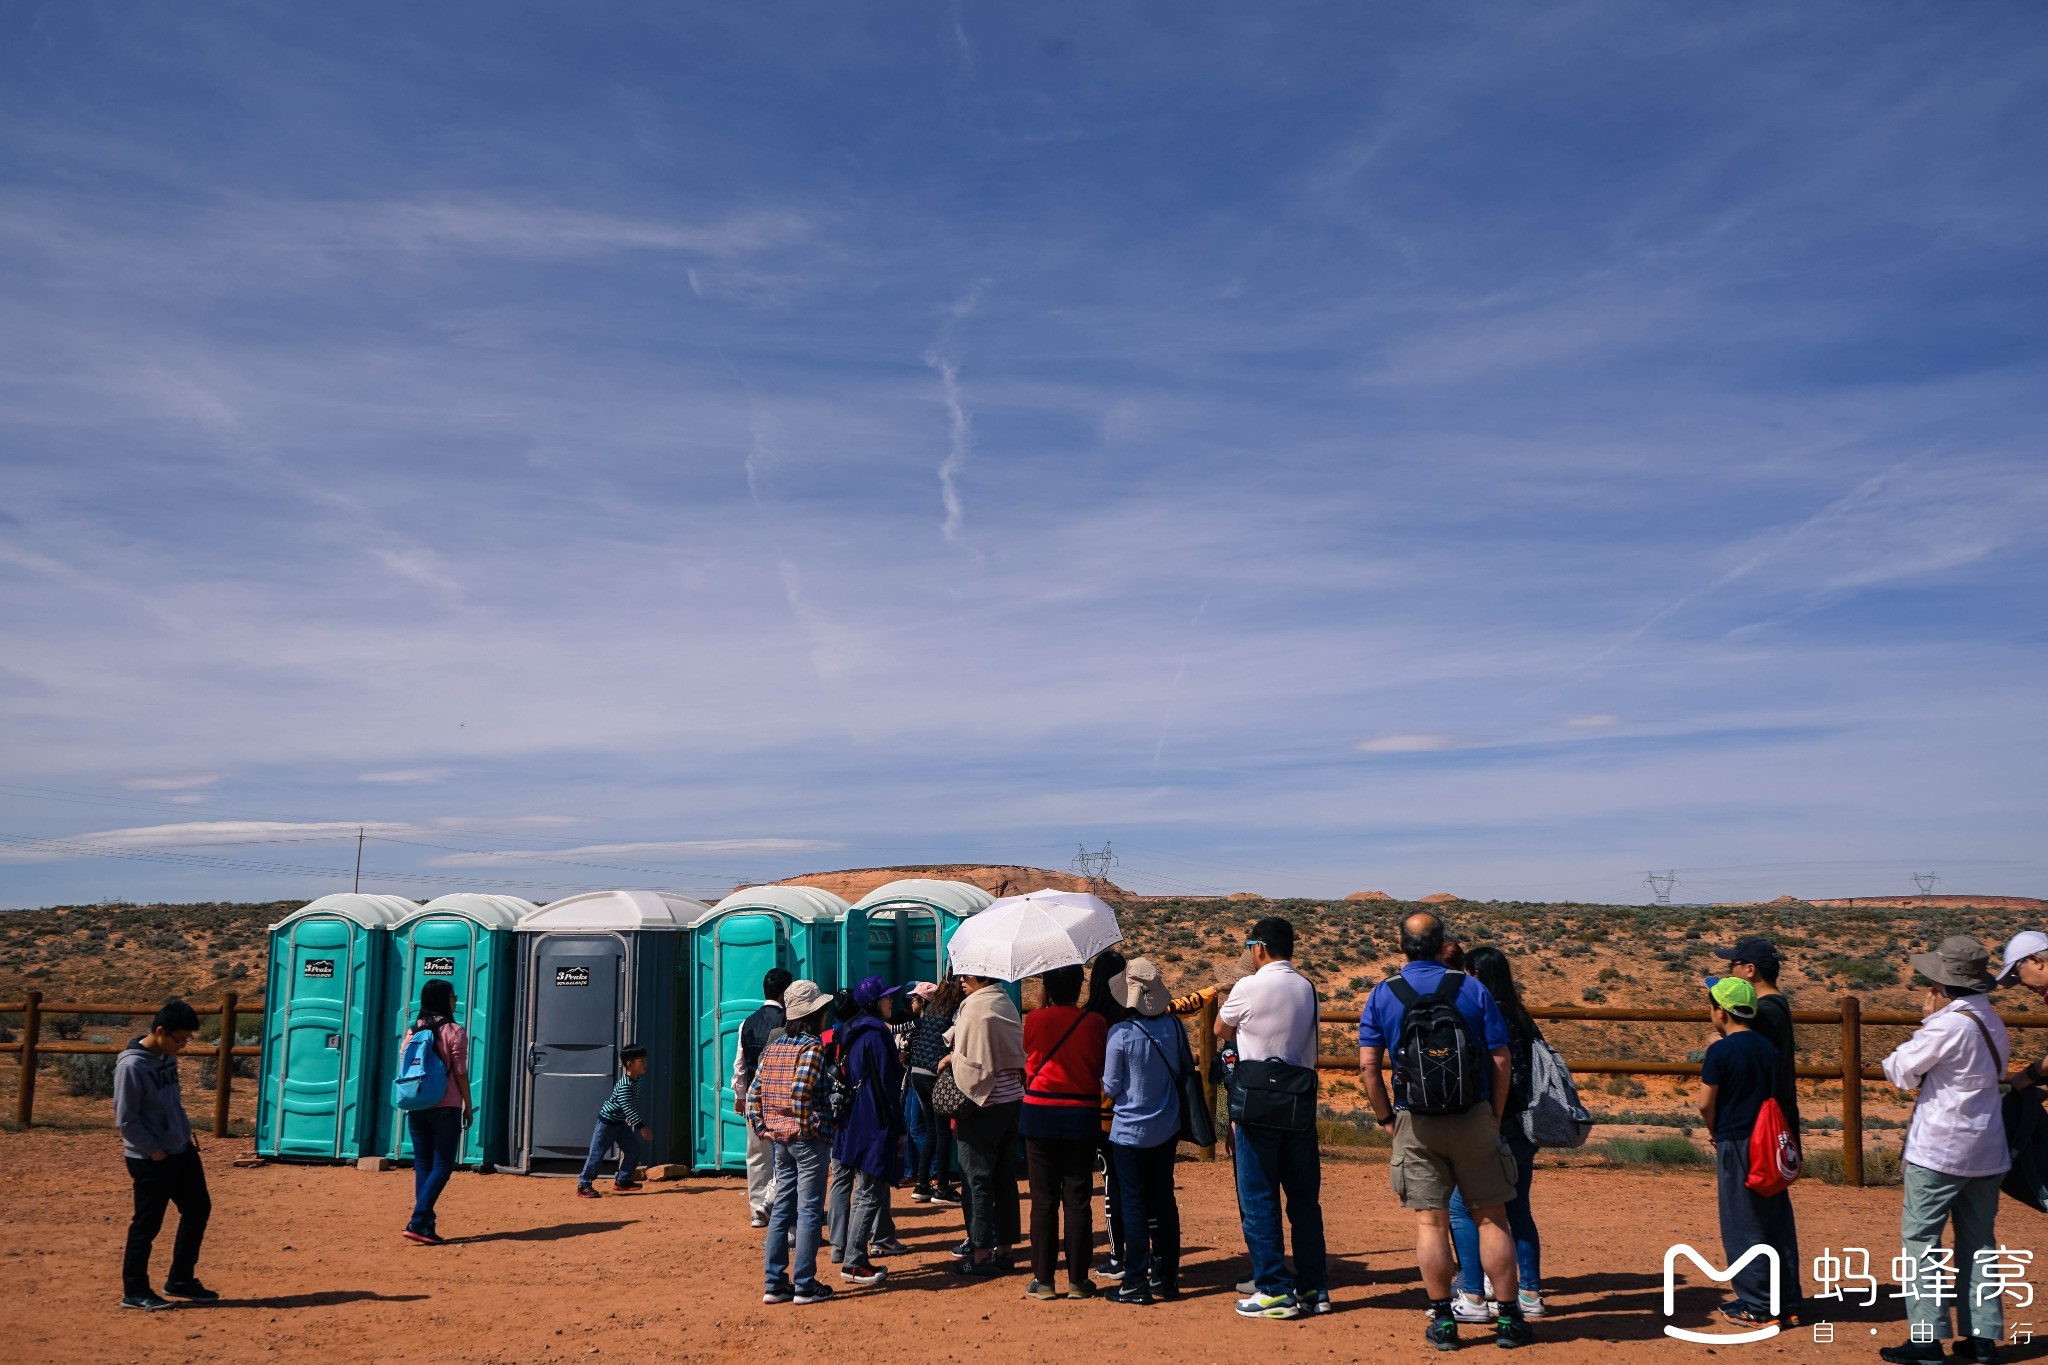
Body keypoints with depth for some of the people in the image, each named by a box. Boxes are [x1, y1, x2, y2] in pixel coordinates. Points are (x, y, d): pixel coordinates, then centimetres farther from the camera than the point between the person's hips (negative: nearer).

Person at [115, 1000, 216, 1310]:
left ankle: (181, 1281, 25)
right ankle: (134, 1291, 17)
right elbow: (125, 1119, -19)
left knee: (198, 1210, 12)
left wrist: (186, 1137, 11)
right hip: (150, 1160, -8)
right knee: (147, 1225, 2)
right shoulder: (132, 1066, -20)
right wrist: (154, 1151, -15)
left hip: (182, 1151, 9)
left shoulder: (167, 1056, 5)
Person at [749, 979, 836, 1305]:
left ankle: (774, 1284, 14)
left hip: (779, 1140, 7)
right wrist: (810, 1127, -15)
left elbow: (754, 1094, 6)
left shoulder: (772, 1048, 9)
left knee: (781, 1209, 12)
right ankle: (805, 1285, 3)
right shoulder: (813, 1046, -12)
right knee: (809, 1211, 0)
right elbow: (801, 1091, -24)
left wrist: (762, 1128, 9)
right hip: (809, 1140, -7)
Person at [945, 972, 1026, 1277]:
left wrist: (951, 1059, 1)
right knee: (1005, 1177, 12)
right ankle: (1003, 1248, 19)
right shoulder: (1006, 1003, 9)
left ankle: (980, 1254, 4)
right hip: (1012, 1099, 8)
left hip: (983, 1103, -8)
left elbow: (970, 1062, -18)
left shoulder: (975, 1006, -15)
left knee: (979, 1179, 0)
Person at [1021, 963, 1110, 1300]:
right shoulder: (1095, 1023, -6)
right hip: (1083, 1117, 1)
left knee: (1043, 1200, 6)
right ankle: (1078, 1279, 10)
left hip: (1041, 1116, -1)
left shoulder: (1035, 1020, -8)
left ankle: (1042, 1279, 8)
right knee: (1078, 1200, 7)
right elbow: (1103, 1069, 3)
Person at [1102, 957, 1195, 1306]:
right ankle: (1167, 1277, 20)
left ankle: (1136, 1283, 6)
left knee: (1135, 1205, 3)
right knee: (1164, 1201, 14)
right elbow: (1188, 1072, 6)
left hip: (1130, 1131, -5)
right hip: (1167, 1129, 5)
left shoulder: (1121, 1034, -18)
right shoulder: (1173, 1026, -5)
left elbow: (1111, 1087, -11)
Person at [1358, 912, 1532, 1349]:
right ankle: (1508, 1318, 14)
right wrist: (1495, 1116, 9)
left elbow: (1368, 1066, -4)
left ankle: (1442, 1321, 8)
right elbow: (1501, 1060, -1)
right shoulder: (1473, 990, 1)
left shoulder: (1382, 996, 1)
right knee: (1491, 1218, 8)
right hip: (1473, 1117, 0)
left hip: (1415, 1122, 0)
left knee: (1430, 1222, 4)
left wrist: (1385, 1117, 7)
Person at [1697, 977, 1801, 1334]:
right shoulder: (1768, 1047, 6)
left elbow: (1706, 1103, -12)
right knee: (1777, 1224, 12)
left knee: (1742, 1227, 1)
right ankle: (1787, 1302, 19)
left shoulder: (1721, 1051, -14)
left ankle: (1757, 1307, 5)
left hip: (1736, 1144, -7)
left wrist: (1716, 1132, 6)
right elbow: (1774, 1094, 12)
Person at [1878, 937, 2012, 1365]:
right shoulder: (1993, 1024, 8)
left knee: (1920, 1237, -1)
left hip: (1939, 1152, -8)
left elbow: (1899, 1070, -12)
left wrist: (1926, 1022, 0)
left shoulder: (1948, 1025, -18)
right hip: (1986, 1151, 8)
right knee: (1978, 1240, 14)